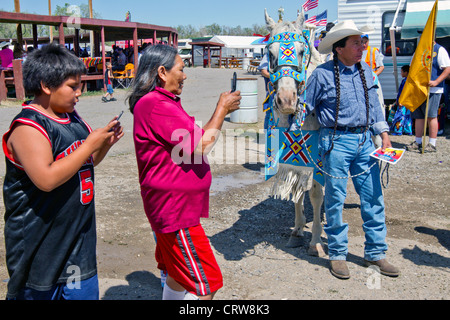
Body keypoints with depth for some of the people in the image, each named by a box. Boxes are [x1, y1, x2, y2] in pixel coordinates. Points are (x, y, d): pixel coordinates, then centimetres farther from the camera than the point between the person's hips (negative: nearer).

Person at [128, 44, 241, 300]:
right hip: (175, 208, -11)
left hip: (174, 205, 11)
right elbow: (202, 144, -21)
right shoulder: (155, 105, -22)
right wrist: (222, 109, -9)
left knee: (180, 275, 22)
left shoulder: (163, 102, 14)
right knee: (206, 284, -6)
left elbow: (192, 141, 20)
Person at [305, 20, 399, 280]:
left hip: (364, 140, 5)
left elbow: (374, 105, 18)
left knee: (373, 198, 8)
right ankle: (338, 254, 19)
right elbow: (305, 107, 0)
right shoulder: (322, 74, -7)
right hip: (336, 142, -5)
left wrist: (384, 134, 12)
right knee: (336, 199, 4)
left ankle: (376, 253, 22)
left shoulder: (366, 71, 9)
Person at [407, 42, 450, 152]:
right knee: (418, 116, 8)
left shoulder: (439, 50, -3)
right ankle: (418, 142, 16)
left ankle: (432, 144, 0)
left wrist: (436, 82, -21)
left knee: (431, 116, -6)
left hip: (433, 90, -7)